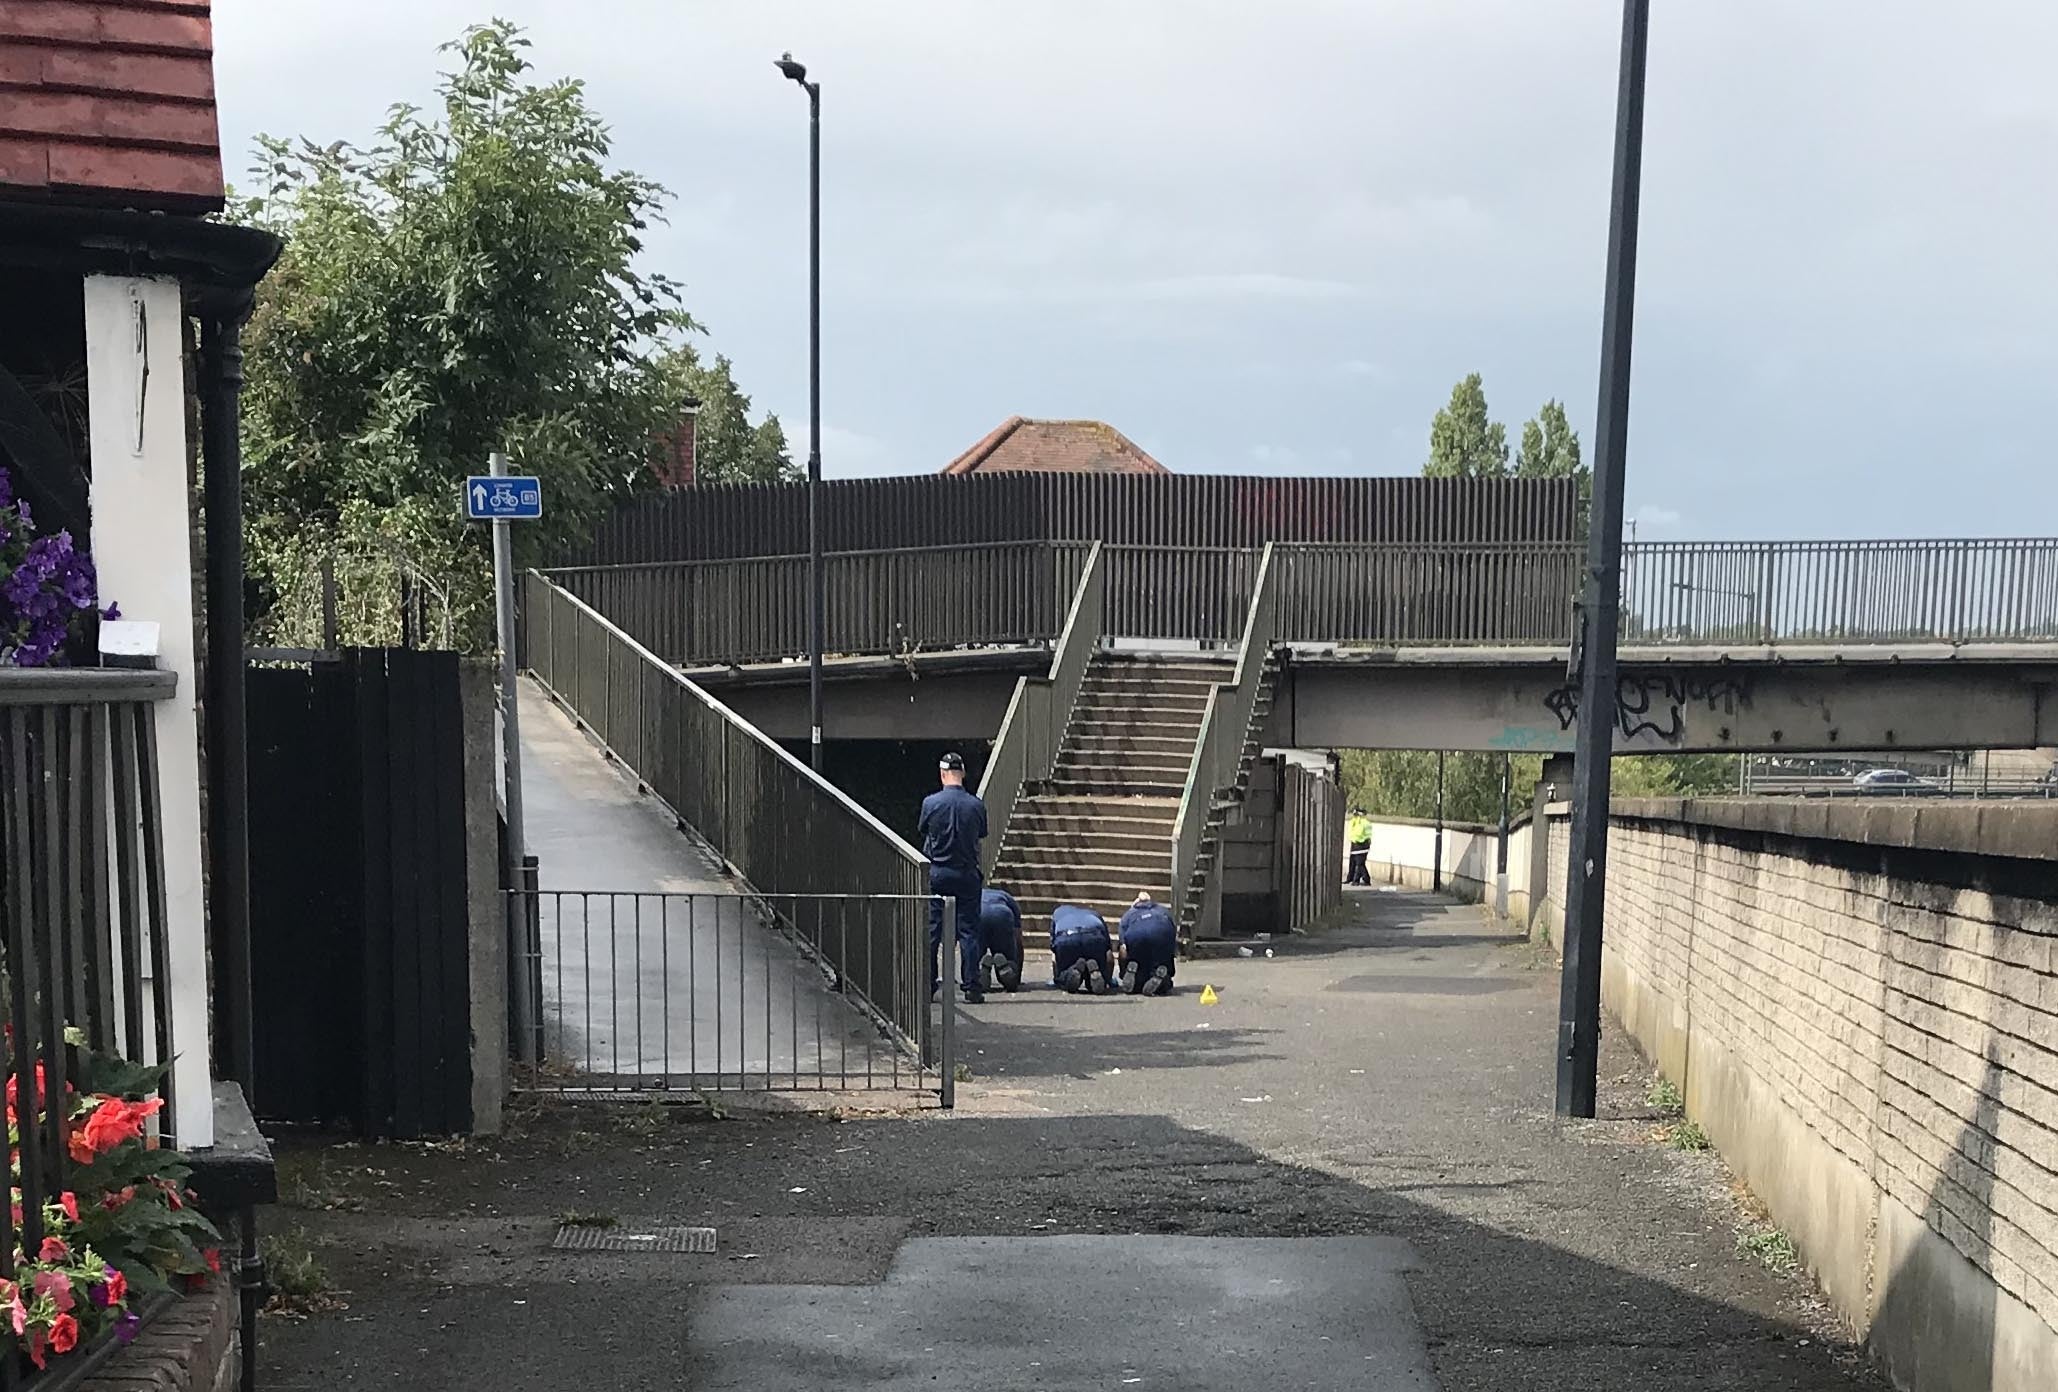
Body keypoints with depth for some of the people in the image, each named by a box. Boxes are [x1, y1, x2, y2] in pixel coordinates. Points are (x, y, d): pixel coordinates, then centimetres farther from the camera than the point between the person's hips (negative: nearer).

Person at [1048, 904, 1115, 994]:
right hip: (1095, 939, 1)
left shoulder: (1057, 912, 41)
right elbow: (1109, 955, 34)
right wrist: (1109, 979, 46)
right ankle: (1094, 972, -16)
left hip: (1065, 940, -1)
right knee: (1099, 986, 16)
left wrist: (1054, 978, 46)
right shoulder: (1094, 915, 41)